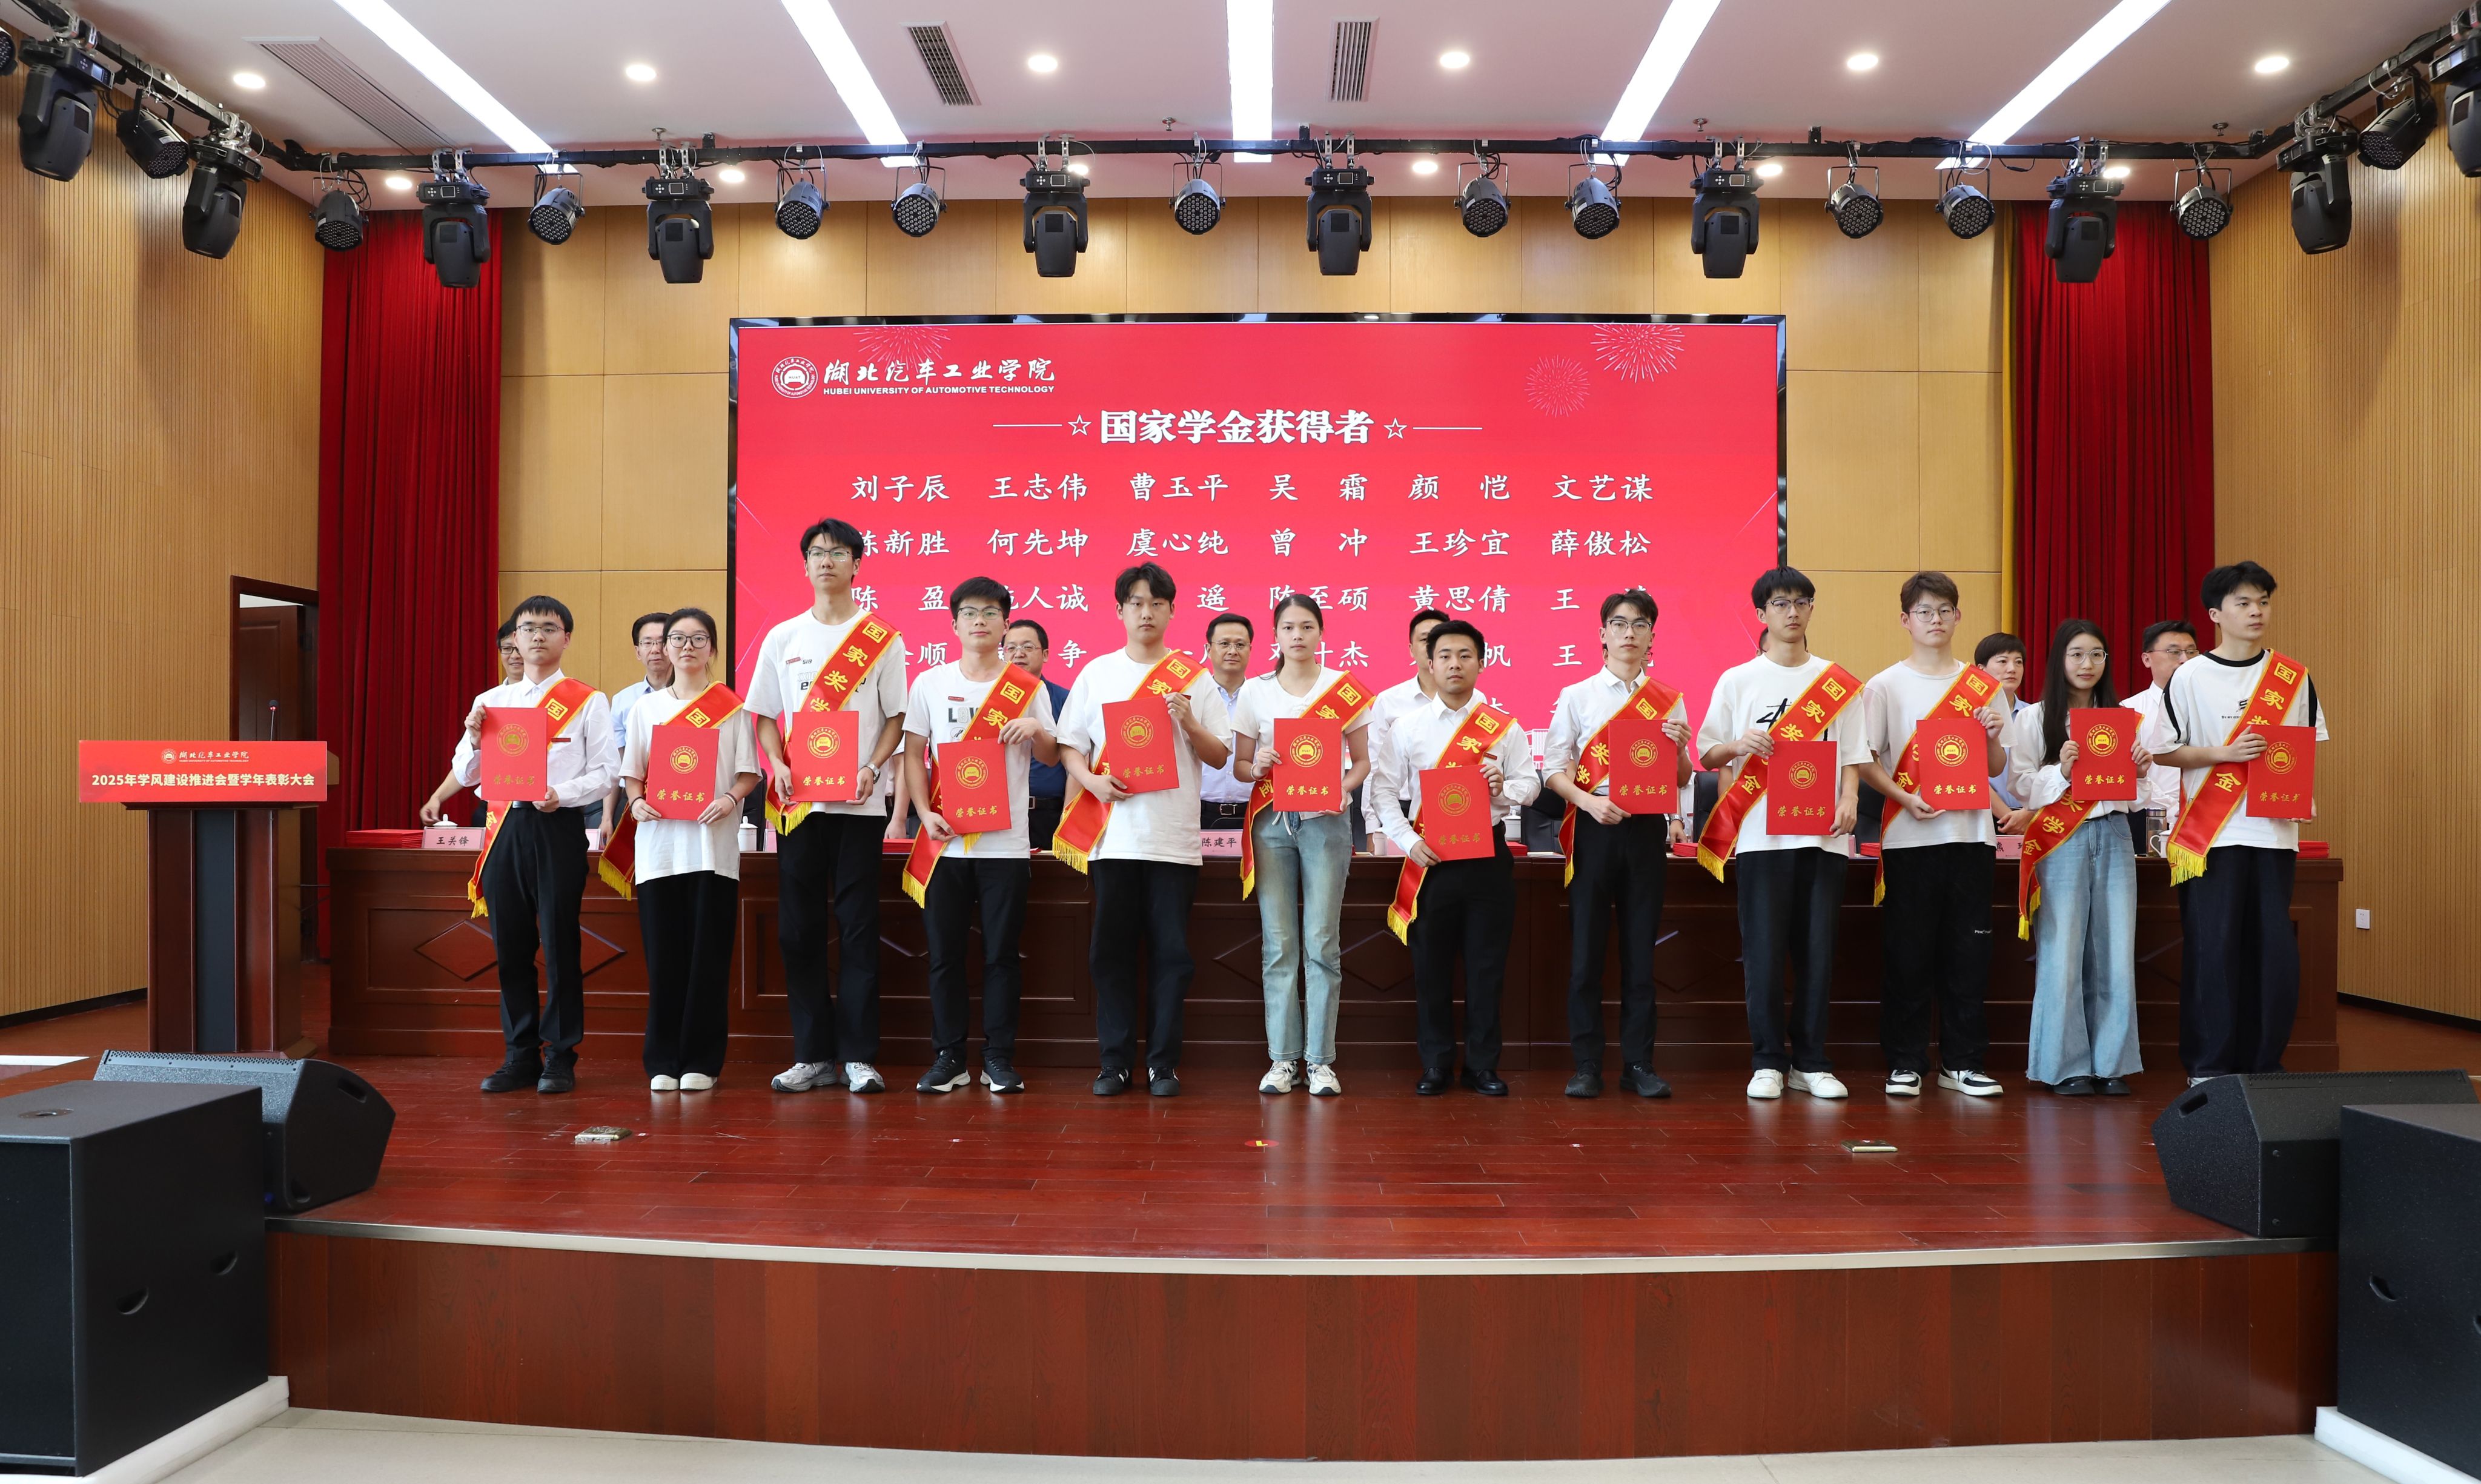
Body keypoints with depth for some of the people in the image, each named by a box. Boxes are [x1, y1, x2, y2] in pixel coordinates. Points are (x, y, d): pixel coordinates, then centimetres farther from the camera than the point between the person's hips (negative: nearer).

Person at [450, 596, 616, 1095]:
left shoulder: (588, 701, 3)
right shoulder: (490, 701, 14)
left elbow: (607, 772, -2)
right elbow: (466, 775, 13)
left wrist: (561, 794, -18)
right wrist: (475, 740, -6)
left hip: (559, 826, -4)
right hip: (505, 828, 4)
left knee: (559, 945, -1)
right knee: (511, 946, 7)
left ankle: (562, 1058, 8)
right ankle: (521, 1056, 16)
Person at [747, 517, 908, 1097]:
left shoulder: (882, 639, 3)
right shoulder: (782, 637, 10)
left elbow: (895, 718, 3)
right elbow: (764, 714, 12)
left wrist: (873, 768, -13)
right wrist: (778, 764, -6)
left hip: (859, 802, -2)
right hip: (798, 802, 3)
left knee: (858, 928, -2)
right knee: (799, 929, 4)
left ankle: (858, 1056, 4)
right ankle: (812, 1054, 12)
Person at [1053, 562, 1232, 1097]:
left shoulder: (1194, 677, 6)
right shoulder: (1096, 673, 9)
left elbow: (1219, 757, 5)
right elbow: (1069, 745, 8)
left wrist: (1189, 722, -12)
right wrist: (1092, 780, -11)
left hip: (1174, 837, -1)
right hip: (1111, 834, 1)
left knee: (1171, 951, 1)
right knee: (1111, 950, 3)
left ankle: (1163, 1062, 11)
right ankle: (1115, 1061, 12)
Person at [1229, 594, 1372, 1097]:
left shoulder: (1345, 689, 4)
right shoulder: (1255, 691, 8)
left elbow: (1362, 761, 5)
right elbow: (1239, 765, 9)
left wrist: (1340, 788, -14)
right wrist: (1256, 768, -13)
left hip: (1325, 820, -1)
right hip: (1271, 820, 1)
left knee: (1321, 941, -4)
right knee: (1278, 943, 0)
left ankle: (1320, 1059, 3)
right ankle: (1282, 1059, 7)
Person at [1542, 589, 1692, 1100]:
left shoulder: (1669, 700, 10)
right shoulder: (1577, 696, 5)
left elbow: (1681, 779, 11)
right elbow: (1554, 769, 1)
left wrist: (1679, 747, -10)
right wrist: (1590, 802, -15)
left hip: (1647, 827, 2)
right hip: (1594, 825, -1)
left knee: (1640, 948, 5)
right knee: (1586, 947, 0)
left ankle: (1639, 1063, 12)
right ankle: (1586, 1065, 7)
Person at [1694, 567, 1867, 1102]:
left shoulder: (1838, 682, 11)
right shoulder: (1738, 680, 6)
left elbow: (1853, 754, 10)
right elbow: (1707, 755, 6)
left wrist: (1849, 799, -8)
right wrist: (1738, 745, -14)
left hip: (1823, 832, 1)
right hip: (1761, 833, -1)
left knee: (1817, 948, 2)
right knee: (1764, 949, -3)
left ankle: (1811, 1062, 13)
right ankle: (1768, 1062, 7)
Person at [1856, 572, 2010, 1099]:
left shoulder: (1984, 685, 9)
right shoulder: (1885, 685, 3)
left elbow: (1995, 768, 11)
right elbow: (1865, 762, -1)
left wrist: (1993, 736, -9)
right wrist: (1905, 797, -16)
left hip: (1970, 832, 2)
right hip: (1909, 835, -2)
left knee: (1968, 951, 4)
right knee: (1909, 952, 0)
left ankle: (1963, 1062, 15)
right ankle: (1905, 1063, 9)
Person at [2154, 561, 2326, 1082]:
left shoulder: (2293, 676, 9)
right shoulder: (2190, 677, -1)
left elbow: (2313, 743, 16)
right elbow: (2165, 751, -1)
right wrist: (2225, 753, -14)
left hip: (2275, 830, 3)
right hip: (2212, 833, -3)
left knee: (2276, 947, 3)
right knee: (2214, 946, -2)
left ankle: (2266, 1061, 15)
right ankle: (2209, 1063, 8)